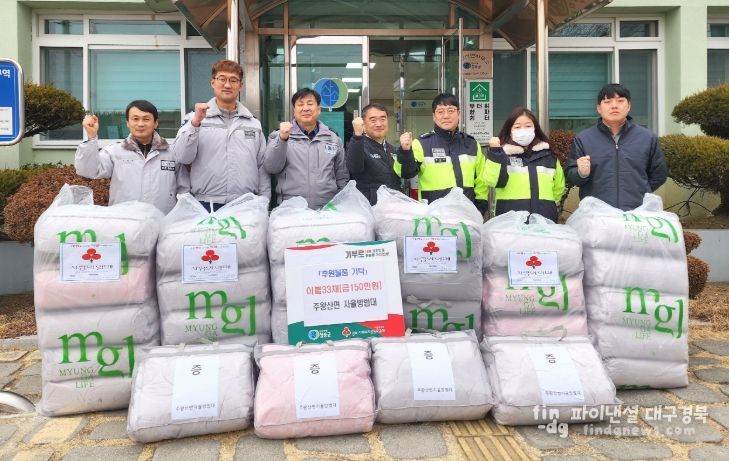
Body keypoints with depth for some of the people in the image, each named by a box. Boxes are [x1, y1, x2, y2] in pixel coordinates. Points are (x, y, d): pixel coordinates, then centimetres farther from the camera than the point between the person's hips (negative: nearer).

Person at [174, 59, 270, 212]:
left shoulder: (254, 124, 12)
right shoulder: (195, 118, 6)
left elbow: (262, 168, 11)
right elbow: (183, 157, -6)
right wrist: (195, 123, -16)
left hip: (247, 205, 2)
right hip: (207, 205, -2)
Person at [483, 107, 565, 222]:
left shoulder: (547, 155, 12)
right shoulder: (503, 153, 2)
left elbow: (559, 187, 24)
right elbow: (493, 180, -15)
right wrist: (494, 152, -20)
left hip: (544, 218, 4)